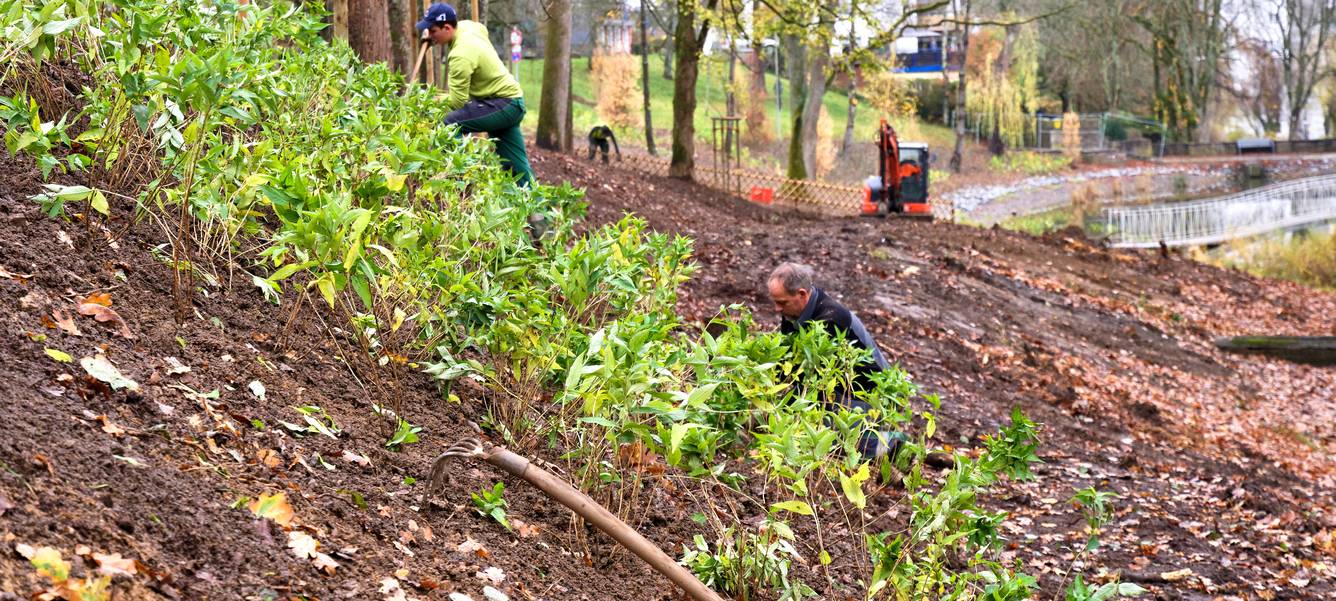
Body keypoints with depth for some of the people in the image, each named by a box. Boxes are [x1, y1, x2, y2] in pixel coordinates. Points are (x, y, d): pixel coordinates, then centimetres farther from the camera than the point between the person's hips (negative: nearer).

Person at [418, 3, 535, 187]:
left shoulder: (461, 55, -24)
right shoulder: (468, 26, 1)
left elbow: (458, 101, -24)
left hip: (503, 104, -10)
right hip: (513, 101, 10)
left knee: (451, 124, -24)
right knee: (516, 165, 12)